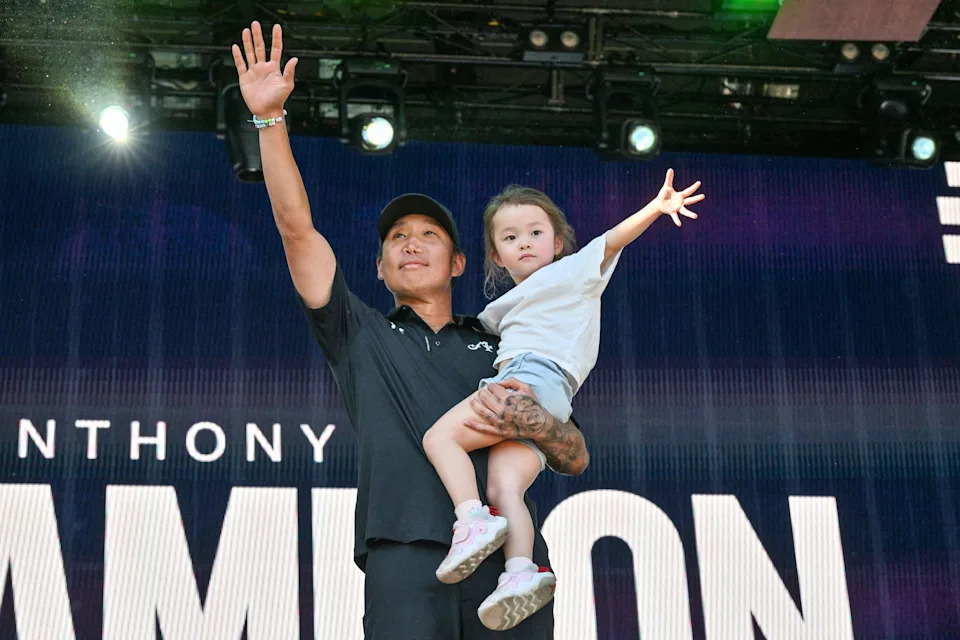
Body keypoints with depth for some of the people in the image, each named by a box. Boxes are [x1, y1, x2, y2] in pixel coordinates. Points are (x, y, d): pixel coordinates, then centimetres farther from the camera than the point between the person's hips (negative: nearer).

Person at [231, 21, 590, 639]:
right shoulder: (361, 335, 25)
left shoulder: (500, 348, 27)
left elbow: (577, 459, 20)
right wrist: (271, 120, 8)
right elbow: (297, 228, 15)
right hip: (407, 550, -1)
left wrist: (536, 424, -3)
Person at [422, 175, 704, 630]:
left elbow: (615, 238, 2)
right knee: (503, 488, -20)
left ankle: (473, 520, -38)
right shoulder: (505, 306, 38)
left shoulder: (572, 270, 17)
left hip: (535, 378, -7)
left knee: (439, 436, -21)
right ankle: (520, 571, -41)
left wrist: (655, 207, -13)